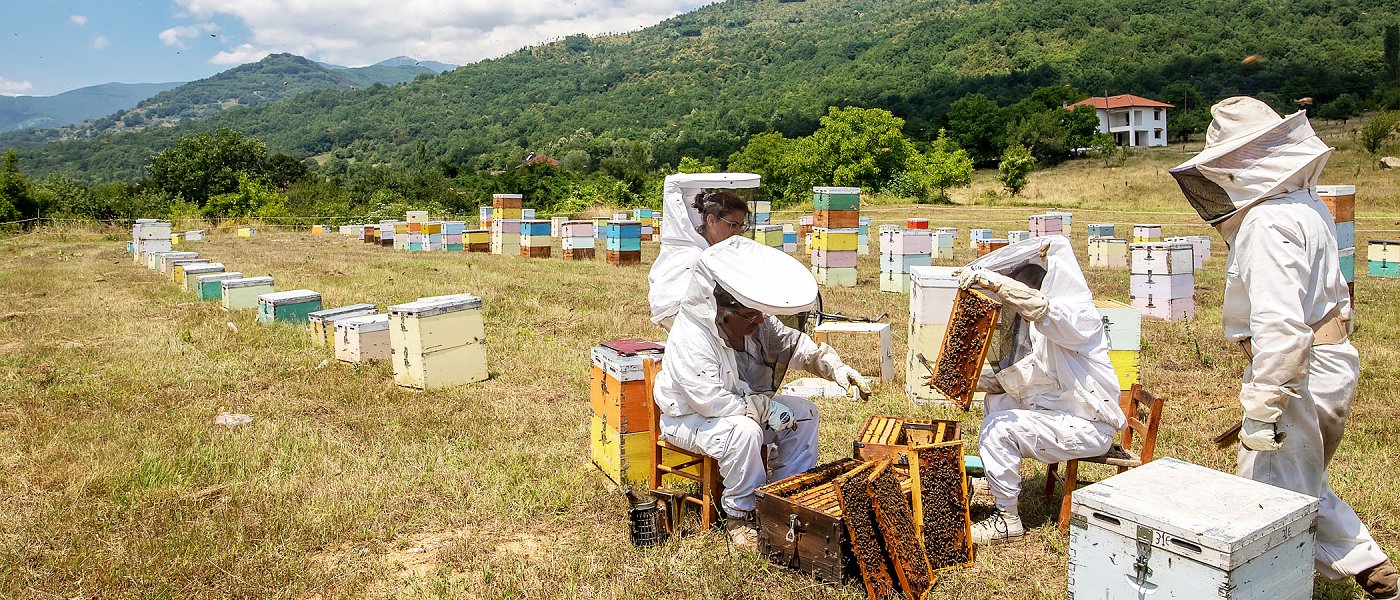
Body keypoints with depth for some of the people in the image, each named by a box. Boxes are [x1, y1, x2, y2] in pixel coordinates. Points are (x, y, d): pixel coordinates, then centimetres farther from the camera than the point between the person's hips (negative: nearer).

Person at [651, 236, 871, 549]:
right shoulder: (689, 340, -32)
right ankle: (739, 516, -17)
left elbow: (793, 344, 4)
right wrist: (765, 407, -27)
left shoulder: (756, 322, -7)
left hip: (744, 406, 8)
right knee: (744, 430, -37)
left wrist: (833, 365, -13)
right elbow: (710, 400, -33)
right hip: (689, 417, -8)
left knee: (804, 412, -2)